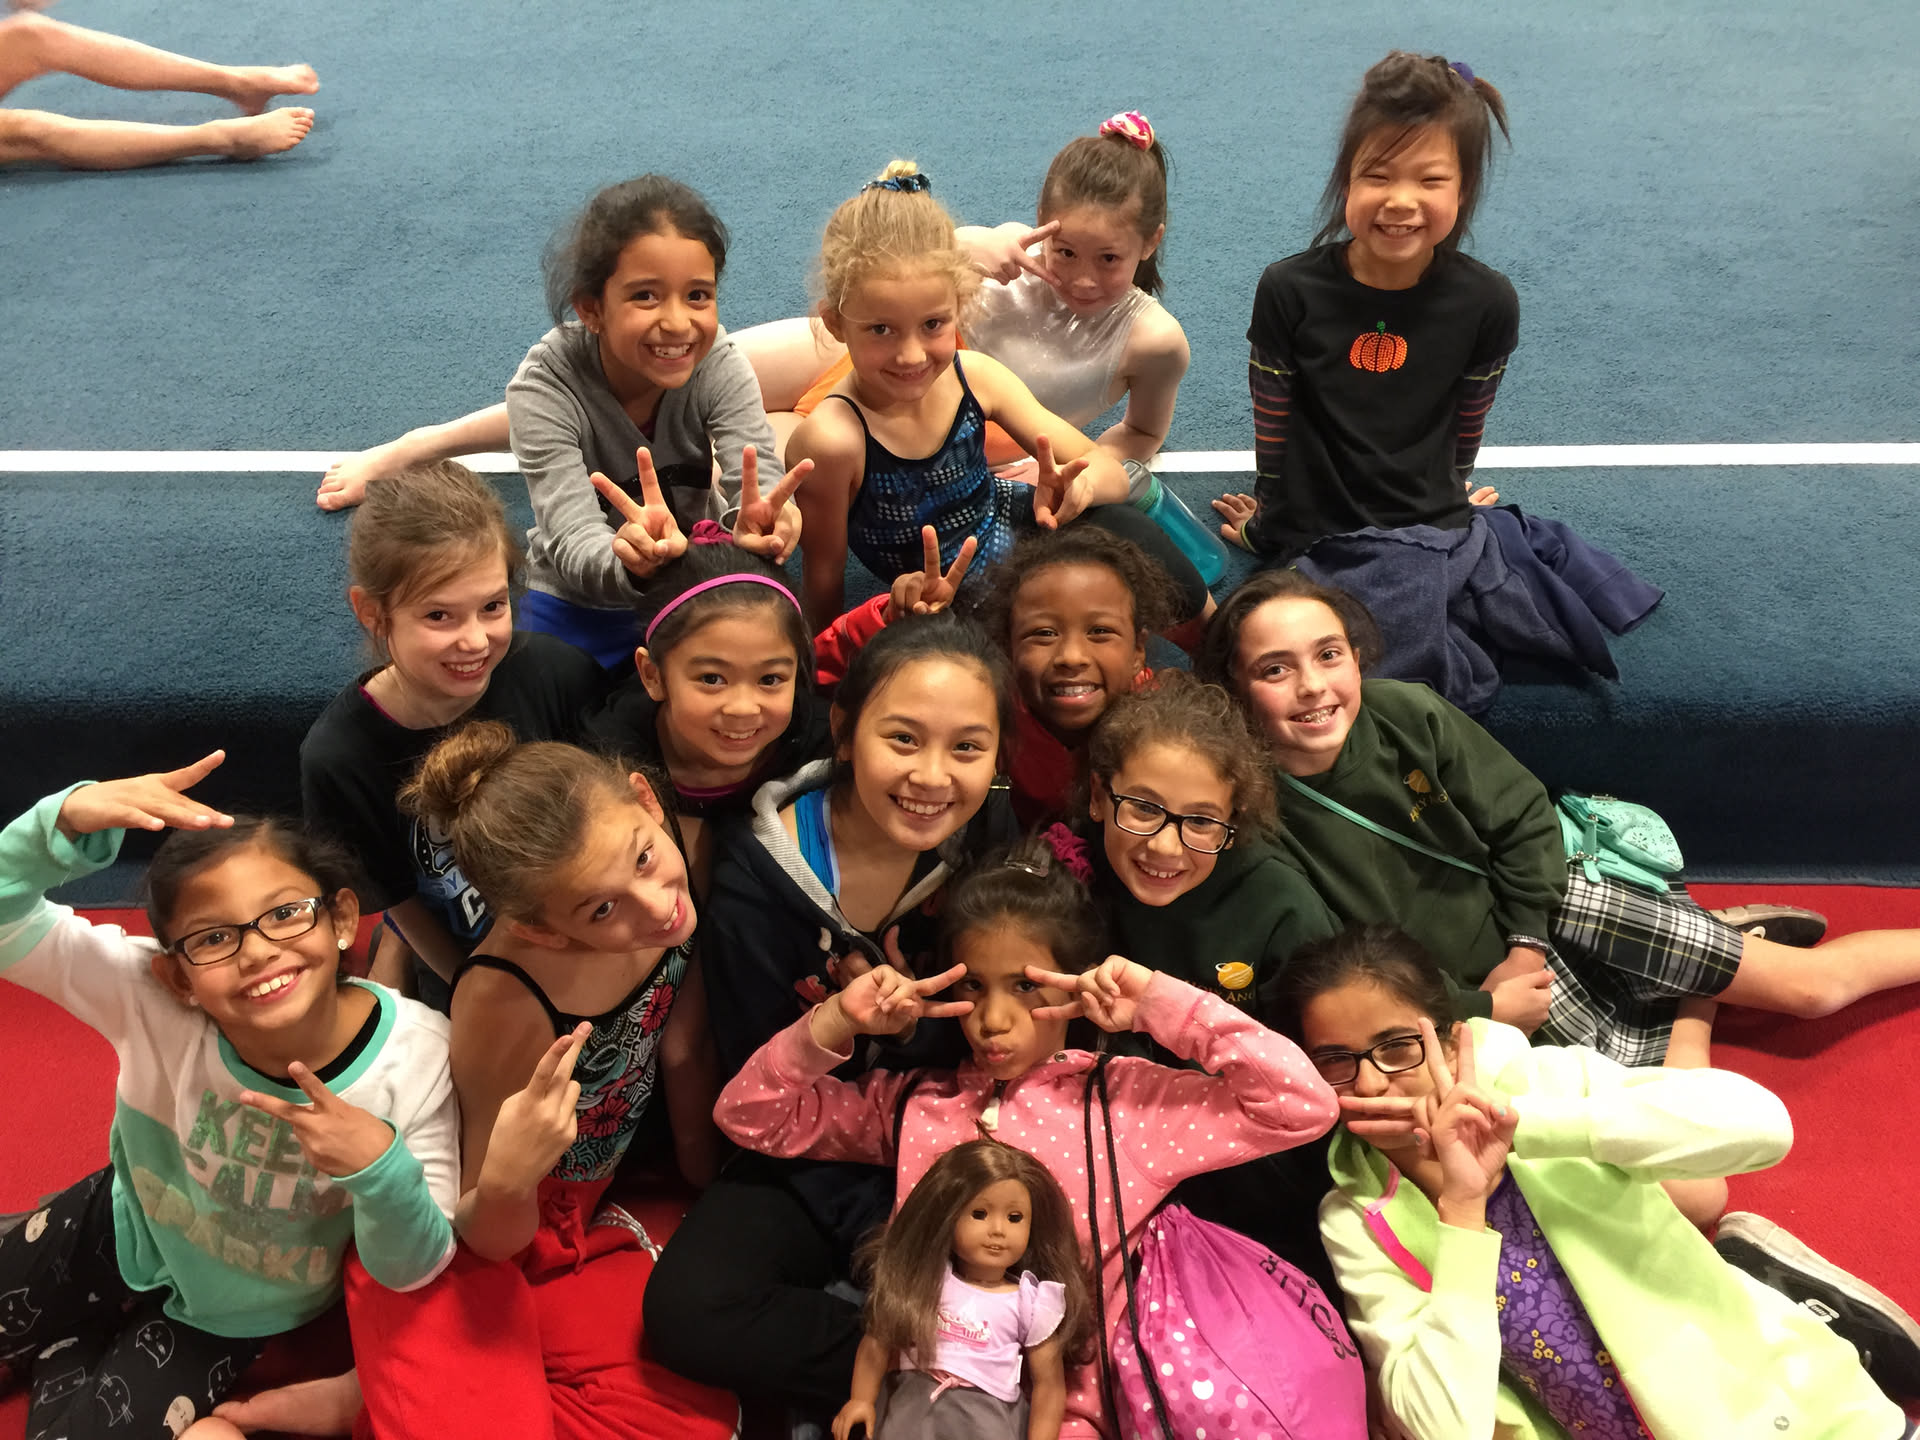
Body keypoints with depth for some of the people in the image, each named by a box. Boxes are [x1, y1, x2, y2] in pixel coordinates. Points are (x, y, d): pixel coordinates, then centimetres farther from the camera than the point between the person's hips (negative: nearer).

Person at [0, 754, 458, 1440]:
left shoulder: (416, 1056, -33)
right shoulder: (149, 1000, -31)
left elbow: (409, 1270, -24)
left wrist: (382, 1170, -46)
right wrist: (69, 819, -51)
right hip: (122, 1231, 1)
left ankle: (65, 1357, 31)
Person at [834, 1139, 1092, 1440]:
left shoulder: (1032, 1302, 0)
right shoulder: (924, 1278, 4)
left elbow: (1049, 1385, 3)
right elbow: (880, 1337, 6)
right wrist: (862, 1399, 0)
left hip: (986, 1408, -1)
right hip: (912, 1397, 1)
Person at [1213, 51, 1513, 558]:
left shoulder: (1488, 302, -8)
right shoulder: (1289, 290, -12)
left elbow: (1467, 425, 7)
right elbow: (1271, 422, -1)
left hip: (1432, 535, 3)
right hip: (1305, 536, -2)